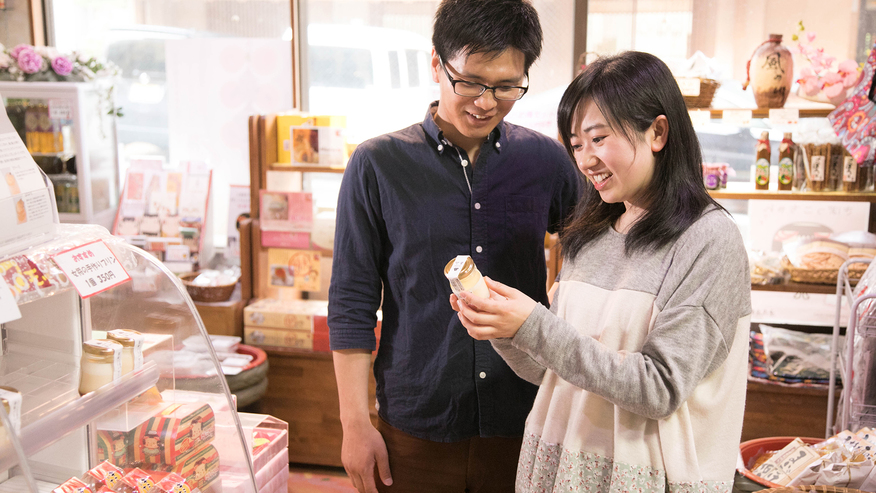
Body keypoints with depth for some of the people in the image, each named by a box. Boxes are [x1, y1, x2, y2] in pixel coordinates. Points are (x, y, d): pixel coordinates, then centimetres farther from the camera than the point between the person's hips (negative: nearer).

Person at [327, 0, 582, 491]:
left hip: (523, 423, 2)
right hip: (415, 428, -1)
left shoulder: (547, 159, 0)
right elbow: (351, 304, -3)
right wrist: (356, 423, -4)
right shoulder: (379, 164, -5)